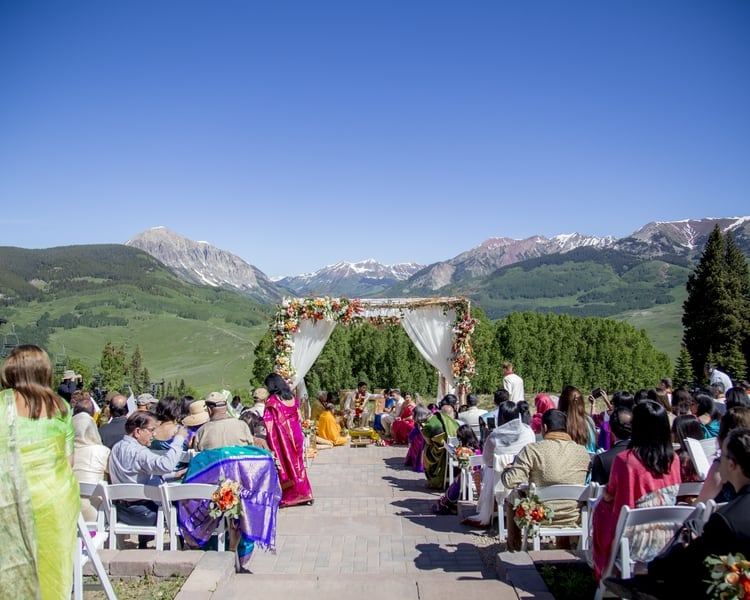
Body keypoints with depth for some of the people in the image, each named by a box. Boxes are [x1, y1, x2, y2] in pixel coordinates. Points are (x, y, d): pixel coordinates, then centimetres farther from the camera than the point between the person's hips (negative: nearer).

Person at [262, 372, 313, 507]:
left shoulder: (272, 400, -10)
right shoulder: (292, 397, 8)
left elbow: (268, 422, -11)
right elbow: (298, 417, 11)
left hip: (282, 436, -5)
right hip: (296, 434, 5)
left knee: (285, 465, 3)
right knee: (298, 464, 14)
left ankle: (288, 497, 9)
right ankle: (304, 494, 19)